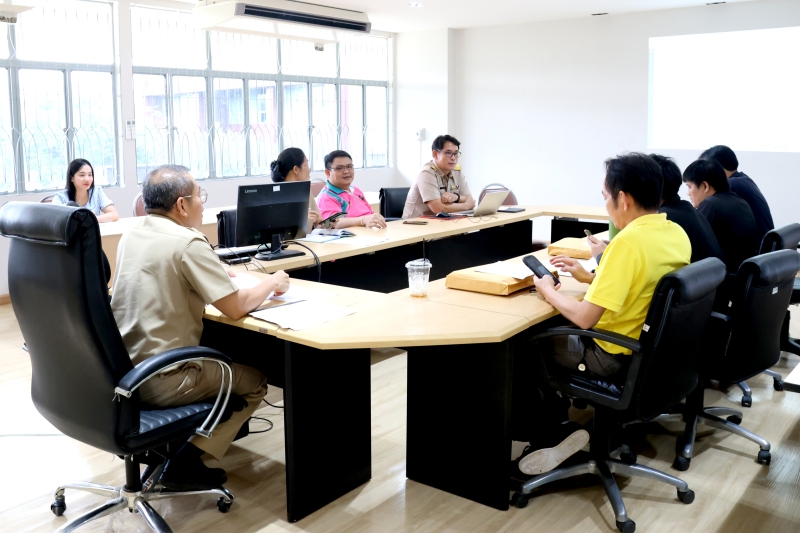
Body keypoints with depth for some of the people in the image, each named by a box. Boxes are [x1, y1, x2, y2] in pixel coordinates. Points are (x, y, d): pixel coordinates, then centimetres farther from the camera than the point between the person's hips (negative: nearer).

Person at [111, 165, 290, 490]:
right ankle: (185, 463, 6)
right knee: (254, 382, 13)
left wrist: (212, 275, 17)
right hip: (160, 382, -8)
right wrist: (273, 283, 1)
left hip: (120, 370, 8)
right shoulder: (187, 242, -18)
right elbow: (236, 307, -16)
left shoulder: (133, 233, 5)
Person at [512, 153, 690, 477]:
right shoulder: (677, 233, -1)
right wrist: (590, 277, 13)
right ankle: (555, 414, 25)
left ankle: (551, 433, 15)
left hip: (618, 360, -8)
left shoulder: (629, 241, -27)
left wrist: (548, 290, -9)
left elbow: (585, 318, -27)